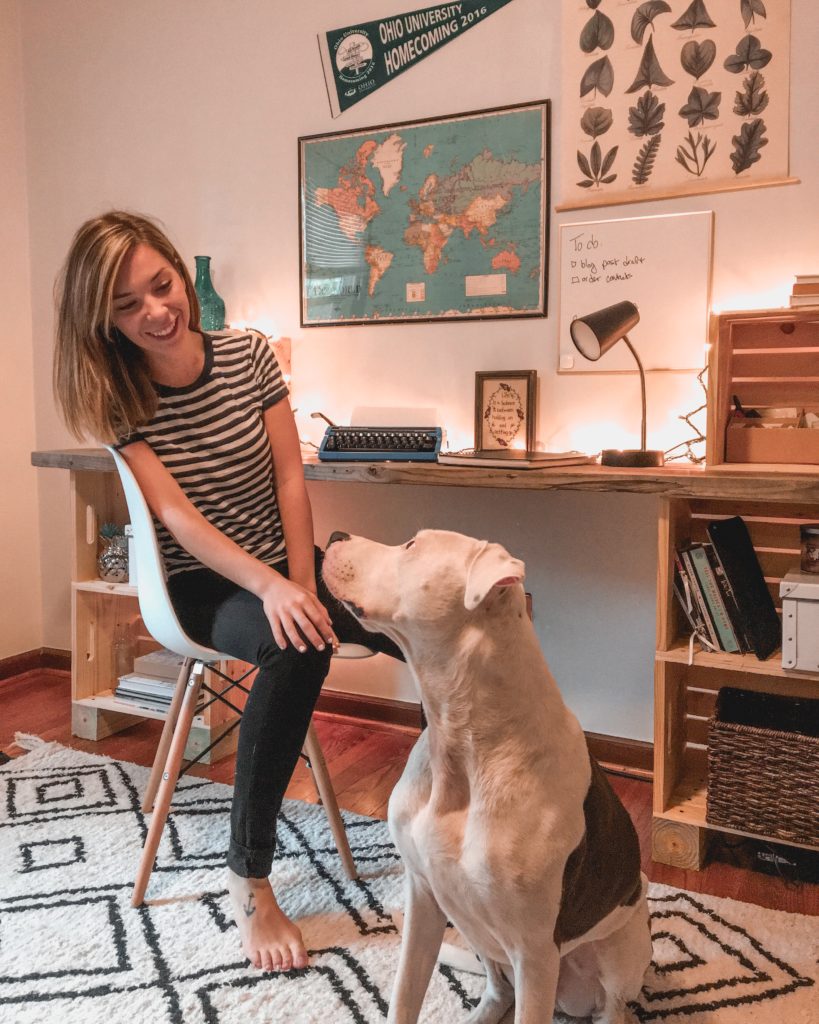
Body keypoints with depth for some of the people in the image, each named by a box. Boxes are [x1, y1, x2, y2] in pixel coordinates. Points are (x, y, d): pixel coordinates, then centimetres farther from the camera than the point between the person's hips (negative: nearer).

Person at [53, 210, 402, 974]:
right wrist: (272, 589, -32)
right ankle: (248, 880, -19)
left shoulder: (249, 354, -3)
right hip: (199, 587, -3)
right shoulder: (116, 398, -9)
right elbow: (180, 518, -18)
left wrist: (304, 586, -16)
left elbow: (290, 481, -4)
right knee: (299, 647, -36)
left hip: (285, 566, 3)